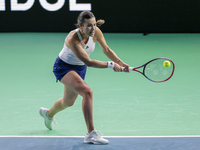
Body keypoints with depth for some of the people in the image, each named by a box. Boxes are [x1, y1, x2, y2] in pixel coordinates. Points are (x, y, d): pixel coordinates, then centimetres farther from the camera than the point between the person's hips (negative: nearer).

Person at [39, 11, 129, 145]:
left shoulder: (96, 32, -19)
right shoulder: (73, 39, -37)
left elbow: (107, 50, -4)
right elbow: (88, 62, -40)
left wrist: (121, 63, -17)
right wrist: (111, 65, -43)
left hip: (80, 68, 7)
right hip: (64, 67, -7)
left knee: (68, 102, 26)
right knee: (87, 92, -32)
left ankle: (49, 113, 61)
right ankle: (91, 134, -31)